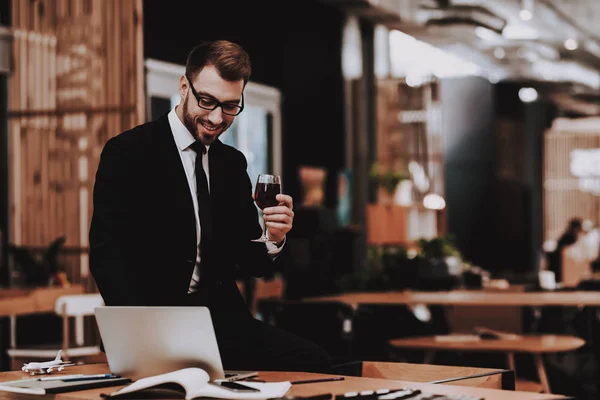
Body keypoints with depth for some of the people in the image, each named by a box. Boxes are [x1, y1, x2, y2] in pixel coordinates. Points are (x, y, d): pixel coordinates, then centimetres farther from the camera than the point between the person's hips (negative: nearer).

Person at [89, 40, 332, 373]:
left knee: (313, 362, -19)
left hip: (221, 319, 5)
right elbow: (107, 255, -12)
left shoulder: (232, 164, 16)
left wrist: (273, 239, -7)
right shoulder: (127, 152, -2)